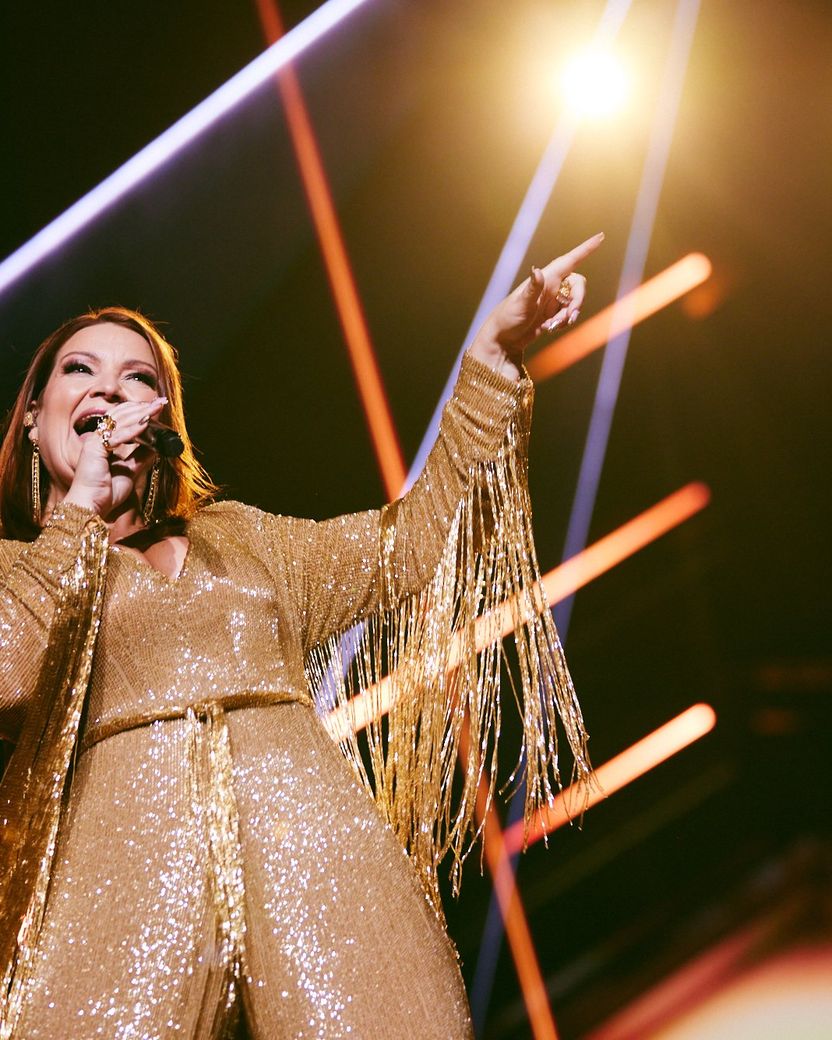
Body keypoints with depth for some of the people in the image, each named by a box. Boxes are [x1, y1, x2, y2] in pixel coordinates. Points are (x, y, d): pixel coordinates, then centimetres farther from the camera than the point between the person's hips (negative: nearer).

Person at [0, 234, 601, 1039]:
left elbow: (410, 542, 23)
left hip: (313, 841, 3)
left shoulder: (238, 539, 29)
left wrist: (493, 357, 18)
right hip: (125, 853, -2)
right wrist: (82, 509, 9)